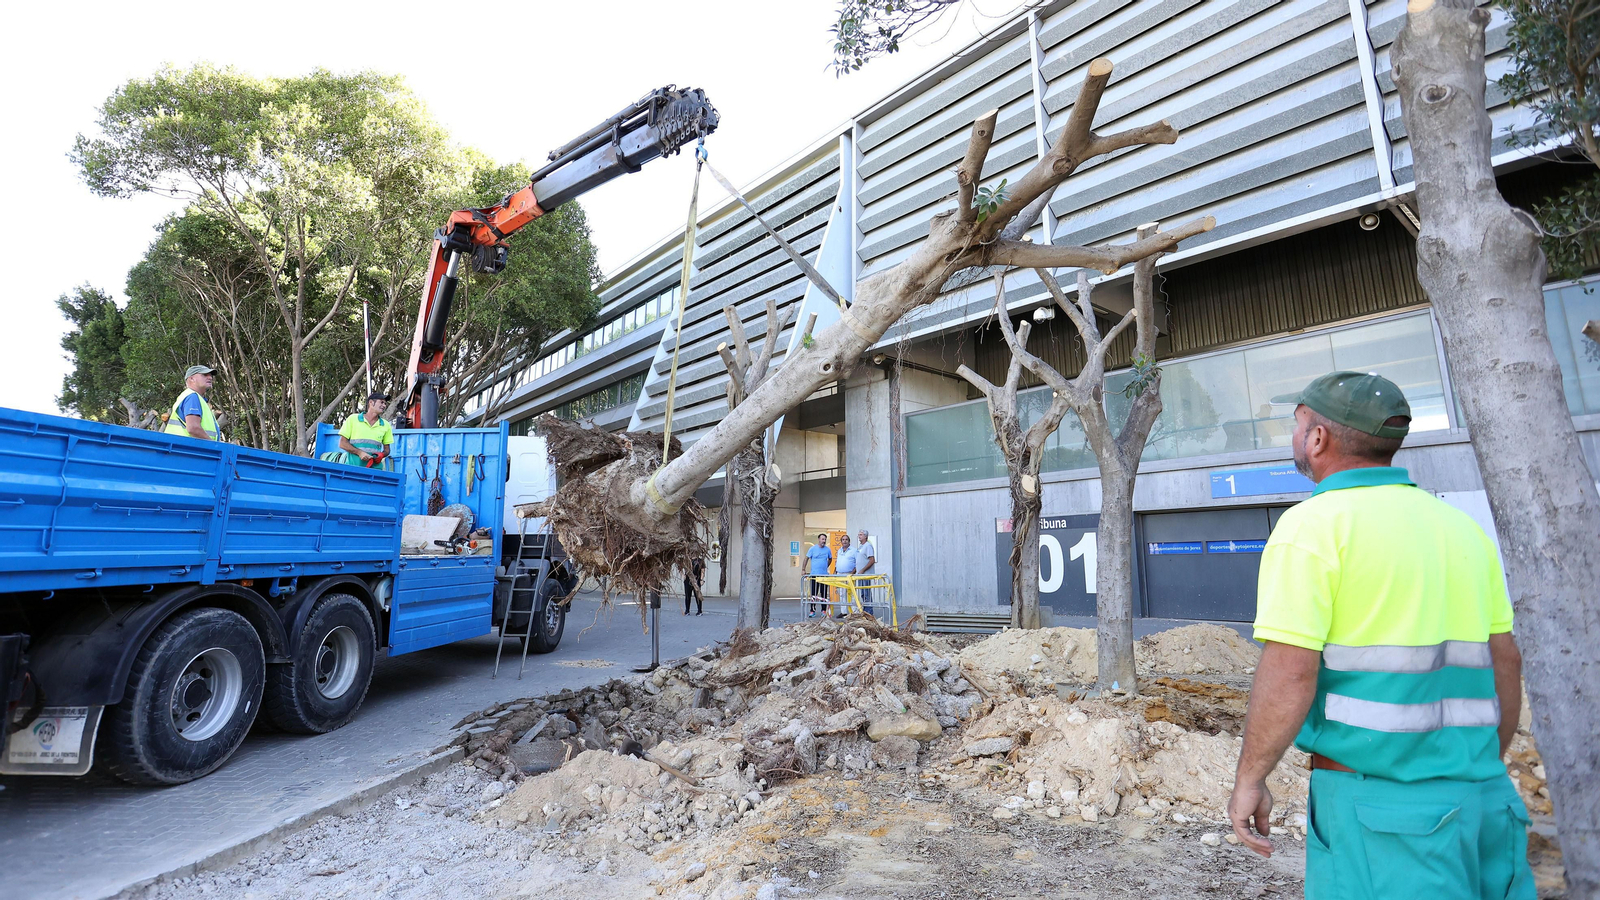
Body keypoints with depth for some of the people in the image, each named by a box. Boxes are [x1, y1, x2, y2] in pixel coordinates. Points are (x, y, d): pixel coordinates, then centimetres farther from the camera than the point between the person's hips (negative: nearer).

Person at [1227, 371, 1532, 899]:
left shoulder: (1312, 525, -14)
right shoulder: (1462, 528, 9)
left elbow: (1288, 676, -19)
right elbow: (1505, 663, 14)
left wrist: (1249, 779, -8)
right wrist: (1483, 771, 25)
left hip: (1373, 793, -7)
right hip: (1479, 793, 7)